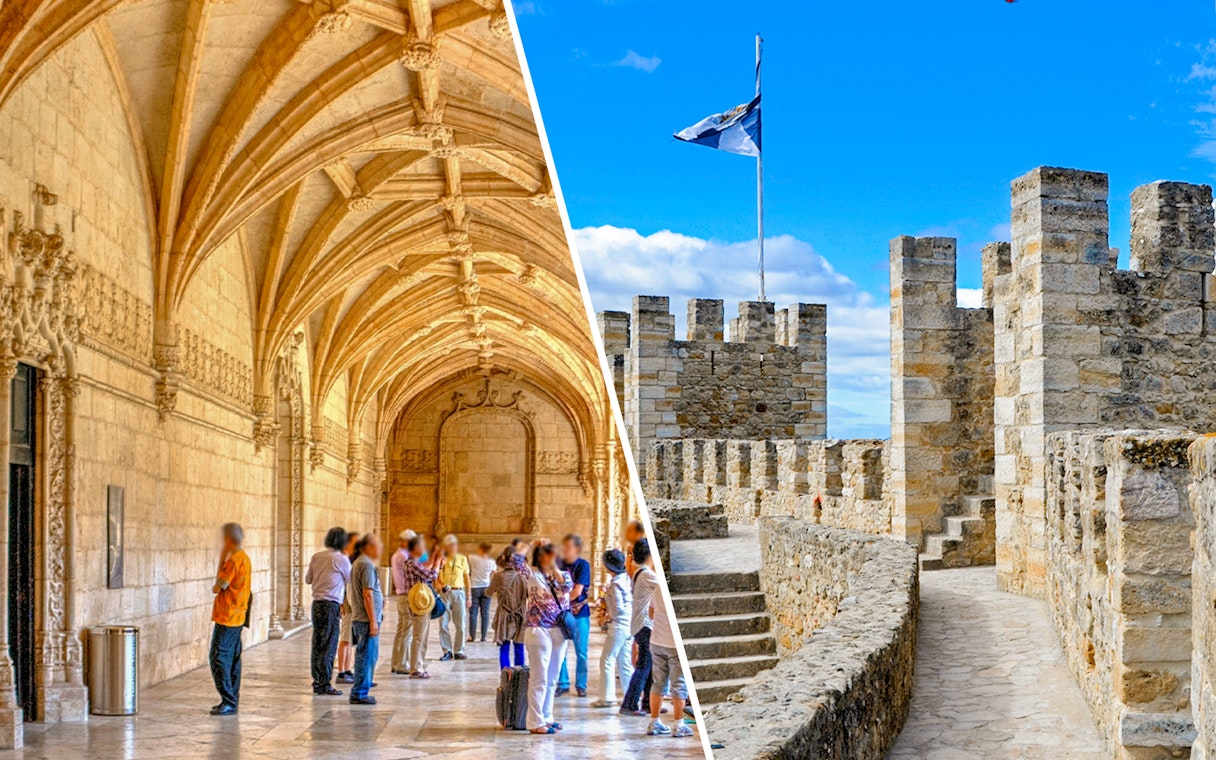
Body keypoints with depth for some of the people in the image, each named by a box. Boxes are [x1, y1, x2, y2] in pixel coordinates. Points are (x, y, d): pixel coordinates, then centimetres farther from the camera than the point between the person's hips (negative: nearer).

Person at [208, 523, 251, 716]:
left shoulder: (233, 560, -17)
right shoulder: (245, 559, 14)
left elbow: (217, 588, -15)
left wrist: (221, 560, -8)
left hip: (226, 618, -10)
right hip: (237, 617, 10)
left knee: (219, 658, -8)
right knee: (232, 659, 12)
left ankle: (229, 701, -10)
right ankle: (231, 701, 16)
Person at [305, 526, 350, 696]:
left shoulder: (316, 557, 5)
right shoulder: (341, 559, -10)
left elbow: (308, 579, 14)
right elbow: (351, 579, 3)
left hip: (316, 604, 6)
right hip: (331, 605, -6)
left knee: (317, 644, 12)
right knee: (329, 646, -2)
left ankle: (317, 682, 17)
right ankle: (324, 685, -2)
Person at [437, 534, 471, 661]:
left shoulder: (462, 559, 8)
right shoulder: (442, 559, 4)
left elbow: (466, 578, 12)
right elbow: (436, 577, 4)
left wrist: (469, 596, 9)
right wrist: (440, 585, -17)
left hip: (459, 593, 1)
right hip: (444, 593, -1)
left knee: (461, 625, 1)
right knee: (443, 624, -2)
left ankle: (458, 651, 9)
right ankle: (447, 651, 6)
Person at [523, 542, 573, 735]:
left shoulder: (562, 575, 10)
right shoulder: (533, 575, -5)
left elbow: (567, 585, -12)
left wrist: (554, 567, -13)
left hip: (558, 631, 6)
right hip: (539, 630, -6)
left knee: (552, 679, 13)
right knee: (539, 678, -3)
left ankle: (547, 717, 23)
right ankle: (535, 722, 1)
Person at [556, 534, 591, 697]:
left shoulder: (583, 565, -7)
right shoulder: (559, 564, 4)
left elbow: (577, 591, -13)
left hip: (579, 613, -3)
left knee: (581, 653, 4)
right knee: (559, 651, 4)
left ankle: (581, 685, 13)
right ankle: (563, 684, 14)